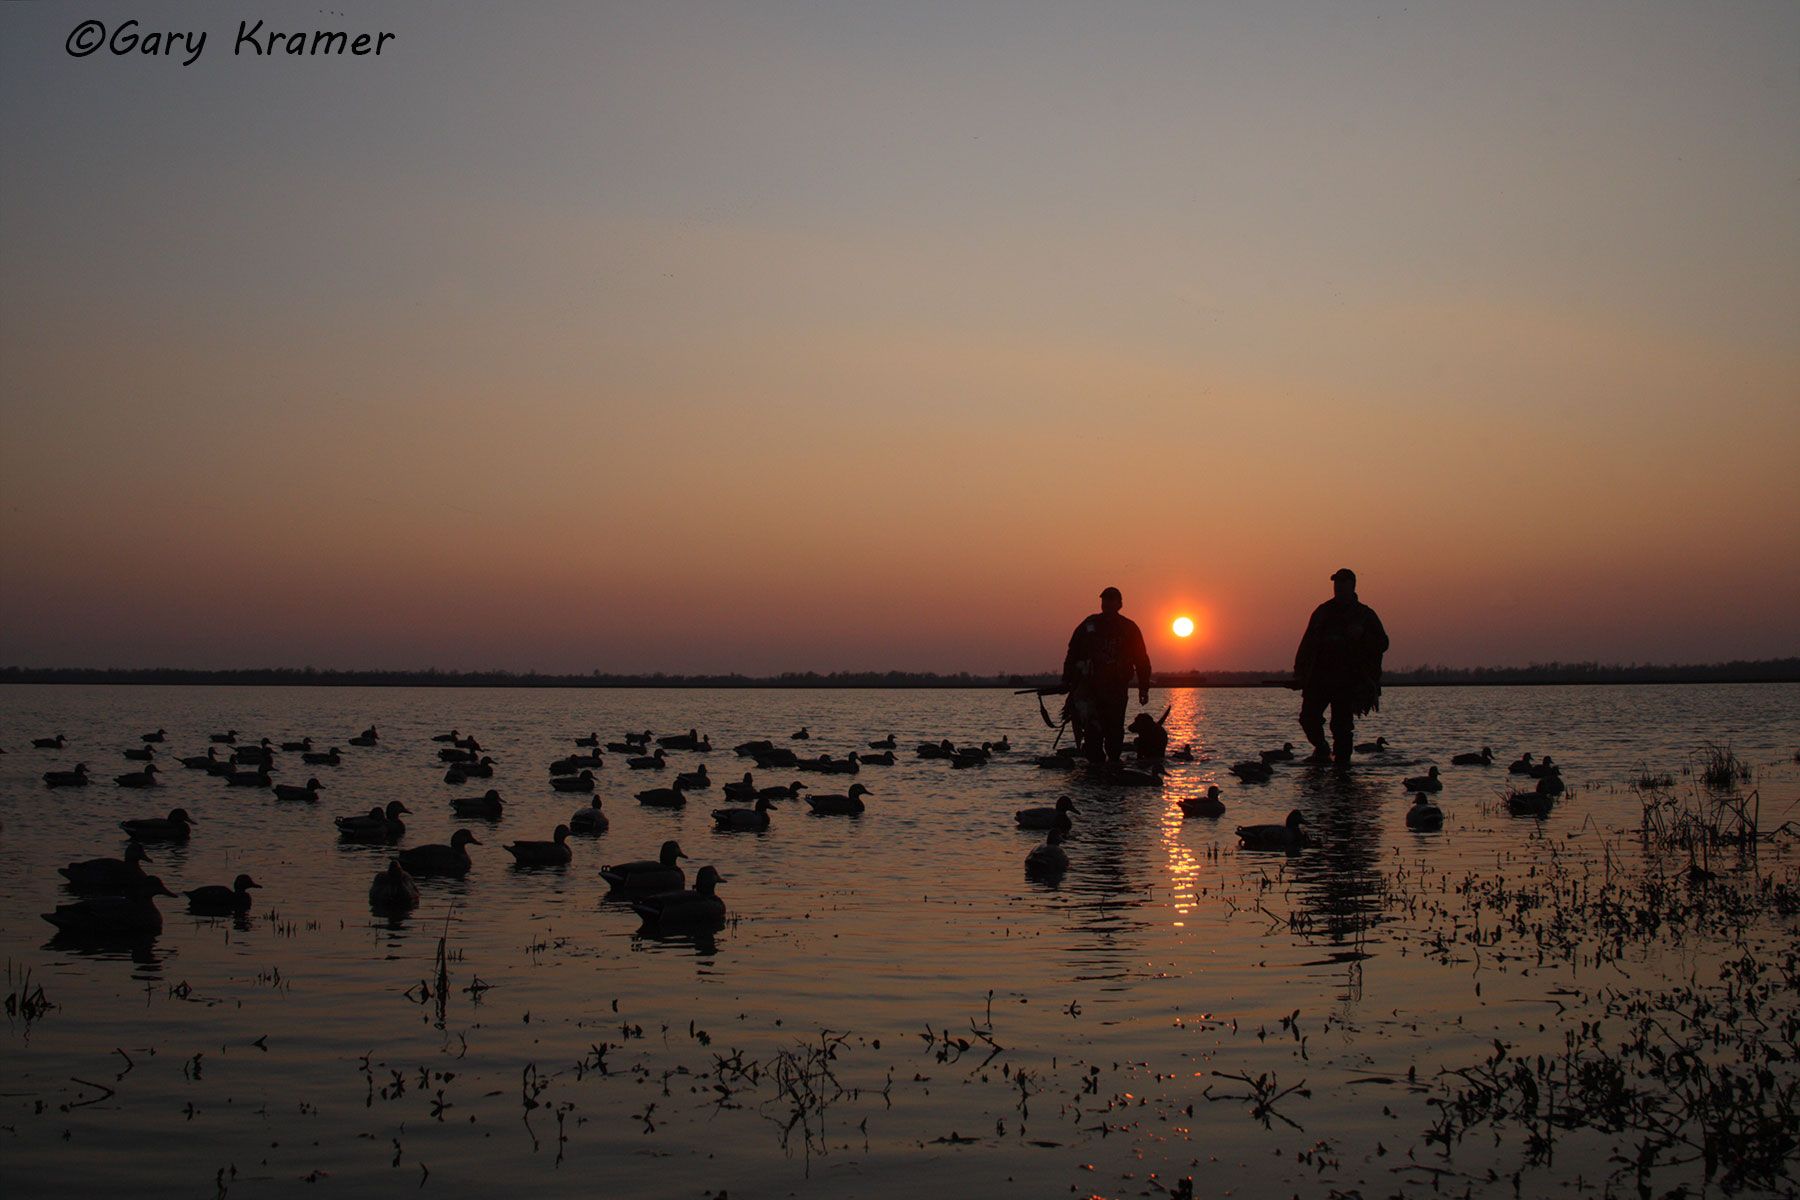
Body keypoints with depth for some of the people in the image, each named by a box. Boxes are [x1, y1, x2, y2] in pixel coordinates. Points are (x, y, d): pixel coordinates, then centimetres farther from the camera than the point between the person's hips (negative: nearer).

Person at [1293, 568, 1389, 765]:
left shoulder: (1364, 614, 5)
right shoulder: (1323, 612, 14)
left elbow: (1382, 644, 2)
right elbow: (1307, 643, 14)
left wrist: (1361, 636, -16)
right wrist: (1300, 672, 7)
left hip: (1348, 680, -3)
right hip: (1319, 676, 3)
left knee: (1342, 724, -6)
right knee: (1308, 716, -4)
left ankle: (1341, 762, 3)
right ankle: (1322, 749, 20)